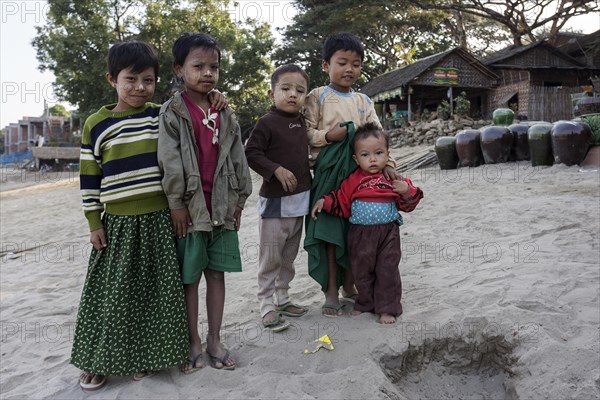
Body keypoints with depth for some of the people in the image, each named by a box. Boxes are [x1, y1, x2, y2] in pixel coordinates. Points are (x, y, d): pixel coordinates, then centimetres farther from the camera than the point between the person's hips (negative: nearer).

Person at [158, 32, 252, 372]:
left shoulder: (226, 114, 8)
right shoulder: (172, 112, -5)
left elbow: (238, 157, 10)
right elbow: (169, 160, -10)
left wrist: (240, 199, 7)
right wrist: (177, 203, -13)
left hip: (222, 206, 4)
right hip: (189, 207, -4)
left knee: (217, 273, 11)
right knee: (189, 278, 6)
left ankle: (215, 339, 25)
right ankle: (193, 341, 22)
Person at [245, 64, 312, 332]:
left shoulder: (301, 121, 8)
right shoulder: (267, 122, -12)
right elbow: (251, 153, -14)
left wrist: (306, 174, 13)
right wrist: (277, 169, -22)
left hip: (299, 199, 7)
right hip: (275, 199, -7)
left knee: (289, 255, 17)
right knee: (270, 257, 1)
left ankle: (282, 298, 30)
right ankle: (267, 307, 11)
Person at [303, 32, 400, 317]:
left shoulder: (363, 101, 12)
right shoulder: (318, 96, 0)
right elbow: (306, 132, -5)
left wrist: (386, 162, -8)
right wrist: (328, 135, -22)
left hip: (358, 170, 4)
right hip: (329, 170, -4)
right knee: (330, 231, 0)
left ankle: (348, 285, 25)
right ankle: (331, 292, 11)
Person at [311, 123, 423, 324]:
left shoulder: (393, 179, -1)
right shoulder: (353, 180, -1)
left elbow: (408, 205, 2)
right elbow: (341, 201, 5)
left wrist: (407, 192, -17)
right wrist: (323, 202, -8)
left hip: (387, 232, -1)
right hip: (360, 233, 1)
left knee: (387, 270, 5)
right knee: (362, 270, 13)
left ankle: (387, 308, 20)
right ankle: (365, 303, 34)